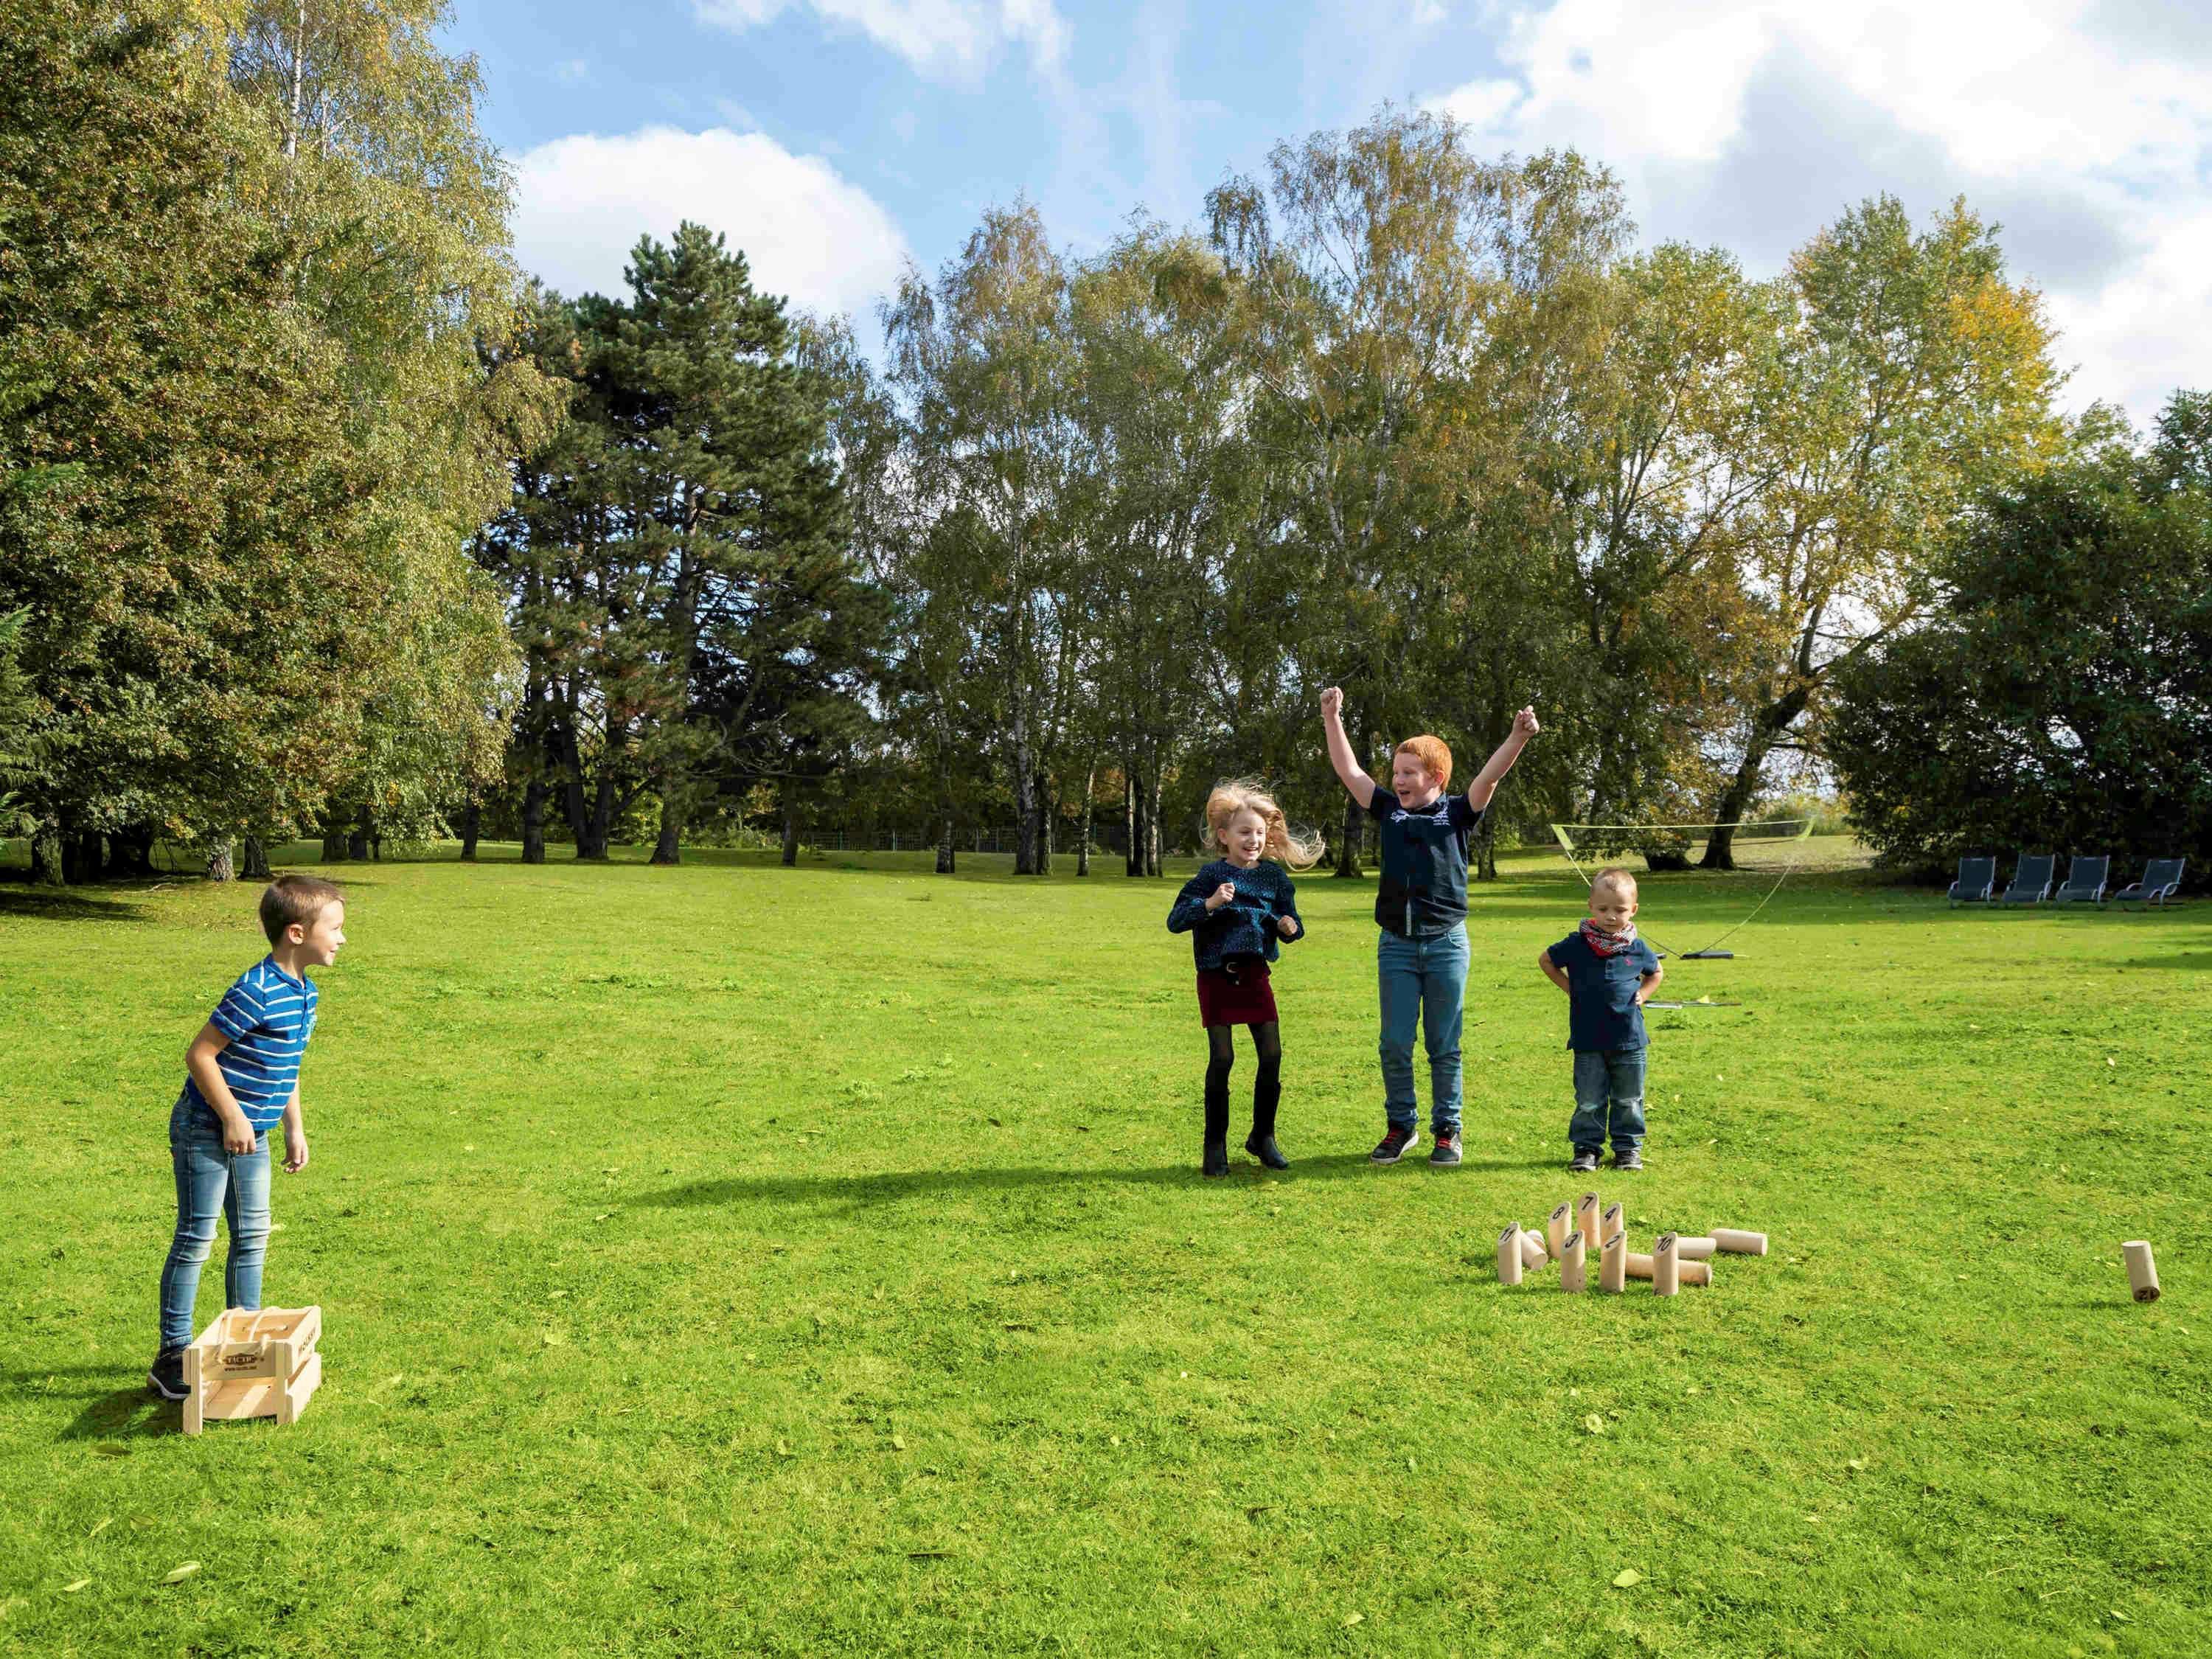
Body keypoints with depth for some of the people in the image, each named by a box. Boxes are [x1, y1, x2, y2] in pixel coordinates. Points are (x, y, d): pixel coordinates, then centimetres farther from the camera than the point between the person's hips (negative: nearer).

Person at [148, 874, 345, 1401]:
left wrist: (295, 1130, 15)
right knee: (196, 1238, -1)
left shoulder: (304, 992, 5)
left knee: (252, 1236, 13)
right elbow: (199, 1055, -22)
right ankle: (172, 1356, 10)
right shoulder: (256, 991, -24)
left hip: (252, 1133, 9)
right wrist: (232, 1118, -19)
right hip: (206, 1129, -9)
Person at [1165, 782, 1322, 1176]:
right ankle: (1215, 1145, 10)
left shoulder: (1274, 875, 5)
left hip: (1255, 975, 4)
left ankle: (1262, 1136, 20)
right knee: (1221, 1058, -4)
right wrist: (1210, 904, -26)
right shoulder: (1212, 876, -6)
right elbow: (1175, 921, -11)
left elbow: (1290, 921, 12)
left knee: (1272, 1056, 1)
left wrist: (1289, 927, -12)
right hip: (1216, 976, -3)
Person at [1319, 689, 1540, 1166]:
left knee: (1444, 1046, 5)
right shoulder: (1389, 810, 6)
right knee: (1395, 1045, 5)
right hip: (1395, 945, 2)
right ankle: (1401, 1126, 19)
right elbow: (1348, 770, 2)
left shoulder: (1458, 813, 0)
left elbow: (1489, 777, -14)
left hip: (1446, 943, -2)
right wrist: (1332, 718, -4)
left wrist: (1518, 737, -29)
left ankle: (1447, 1131, 17)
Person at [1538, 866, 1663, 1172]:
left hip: (1629, 1041, 1)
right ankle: (1586, 1147, 15)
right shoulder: (1577, 945, -6)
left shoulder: (1637, 949, -1)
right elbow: (1545, 959, 11)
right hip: (1588, 1041, -1)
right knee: (1589, 1102, 5)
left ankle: (1628, 1147, 24)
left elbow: (1656, 972, 20)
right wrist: (1569, 988, 4)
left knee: (1629, 1101, 12)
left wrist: (1642, 995, 4)